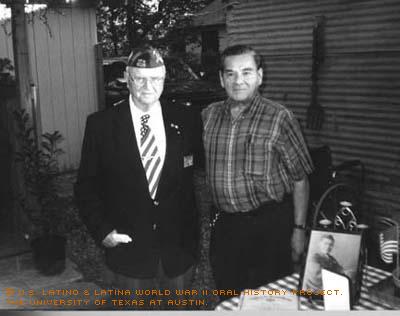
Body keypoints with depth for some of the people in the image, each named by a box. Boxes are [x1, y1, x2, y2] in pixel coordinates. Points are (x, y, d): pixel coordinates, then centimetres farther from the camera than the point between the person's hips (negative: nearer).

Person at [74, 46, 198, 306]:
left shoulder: (181, 123, 0)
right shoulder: (101, 124, -6)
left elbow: (191, 184, 5)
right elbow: (86, 185, 0)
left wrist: (191, 240, 3)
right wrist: (102, 230, -9)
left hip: (177, 251, 2)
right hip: (127, 249, -1)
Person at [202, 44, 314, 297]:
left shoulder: (279, 118, -9)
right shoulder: (208, 115, 3)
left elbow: (300, 178, -6)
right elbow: (201, 168, 12)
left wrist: (299, 229, -7)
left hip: (269, 225, -4)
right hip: (224, 224, 4)